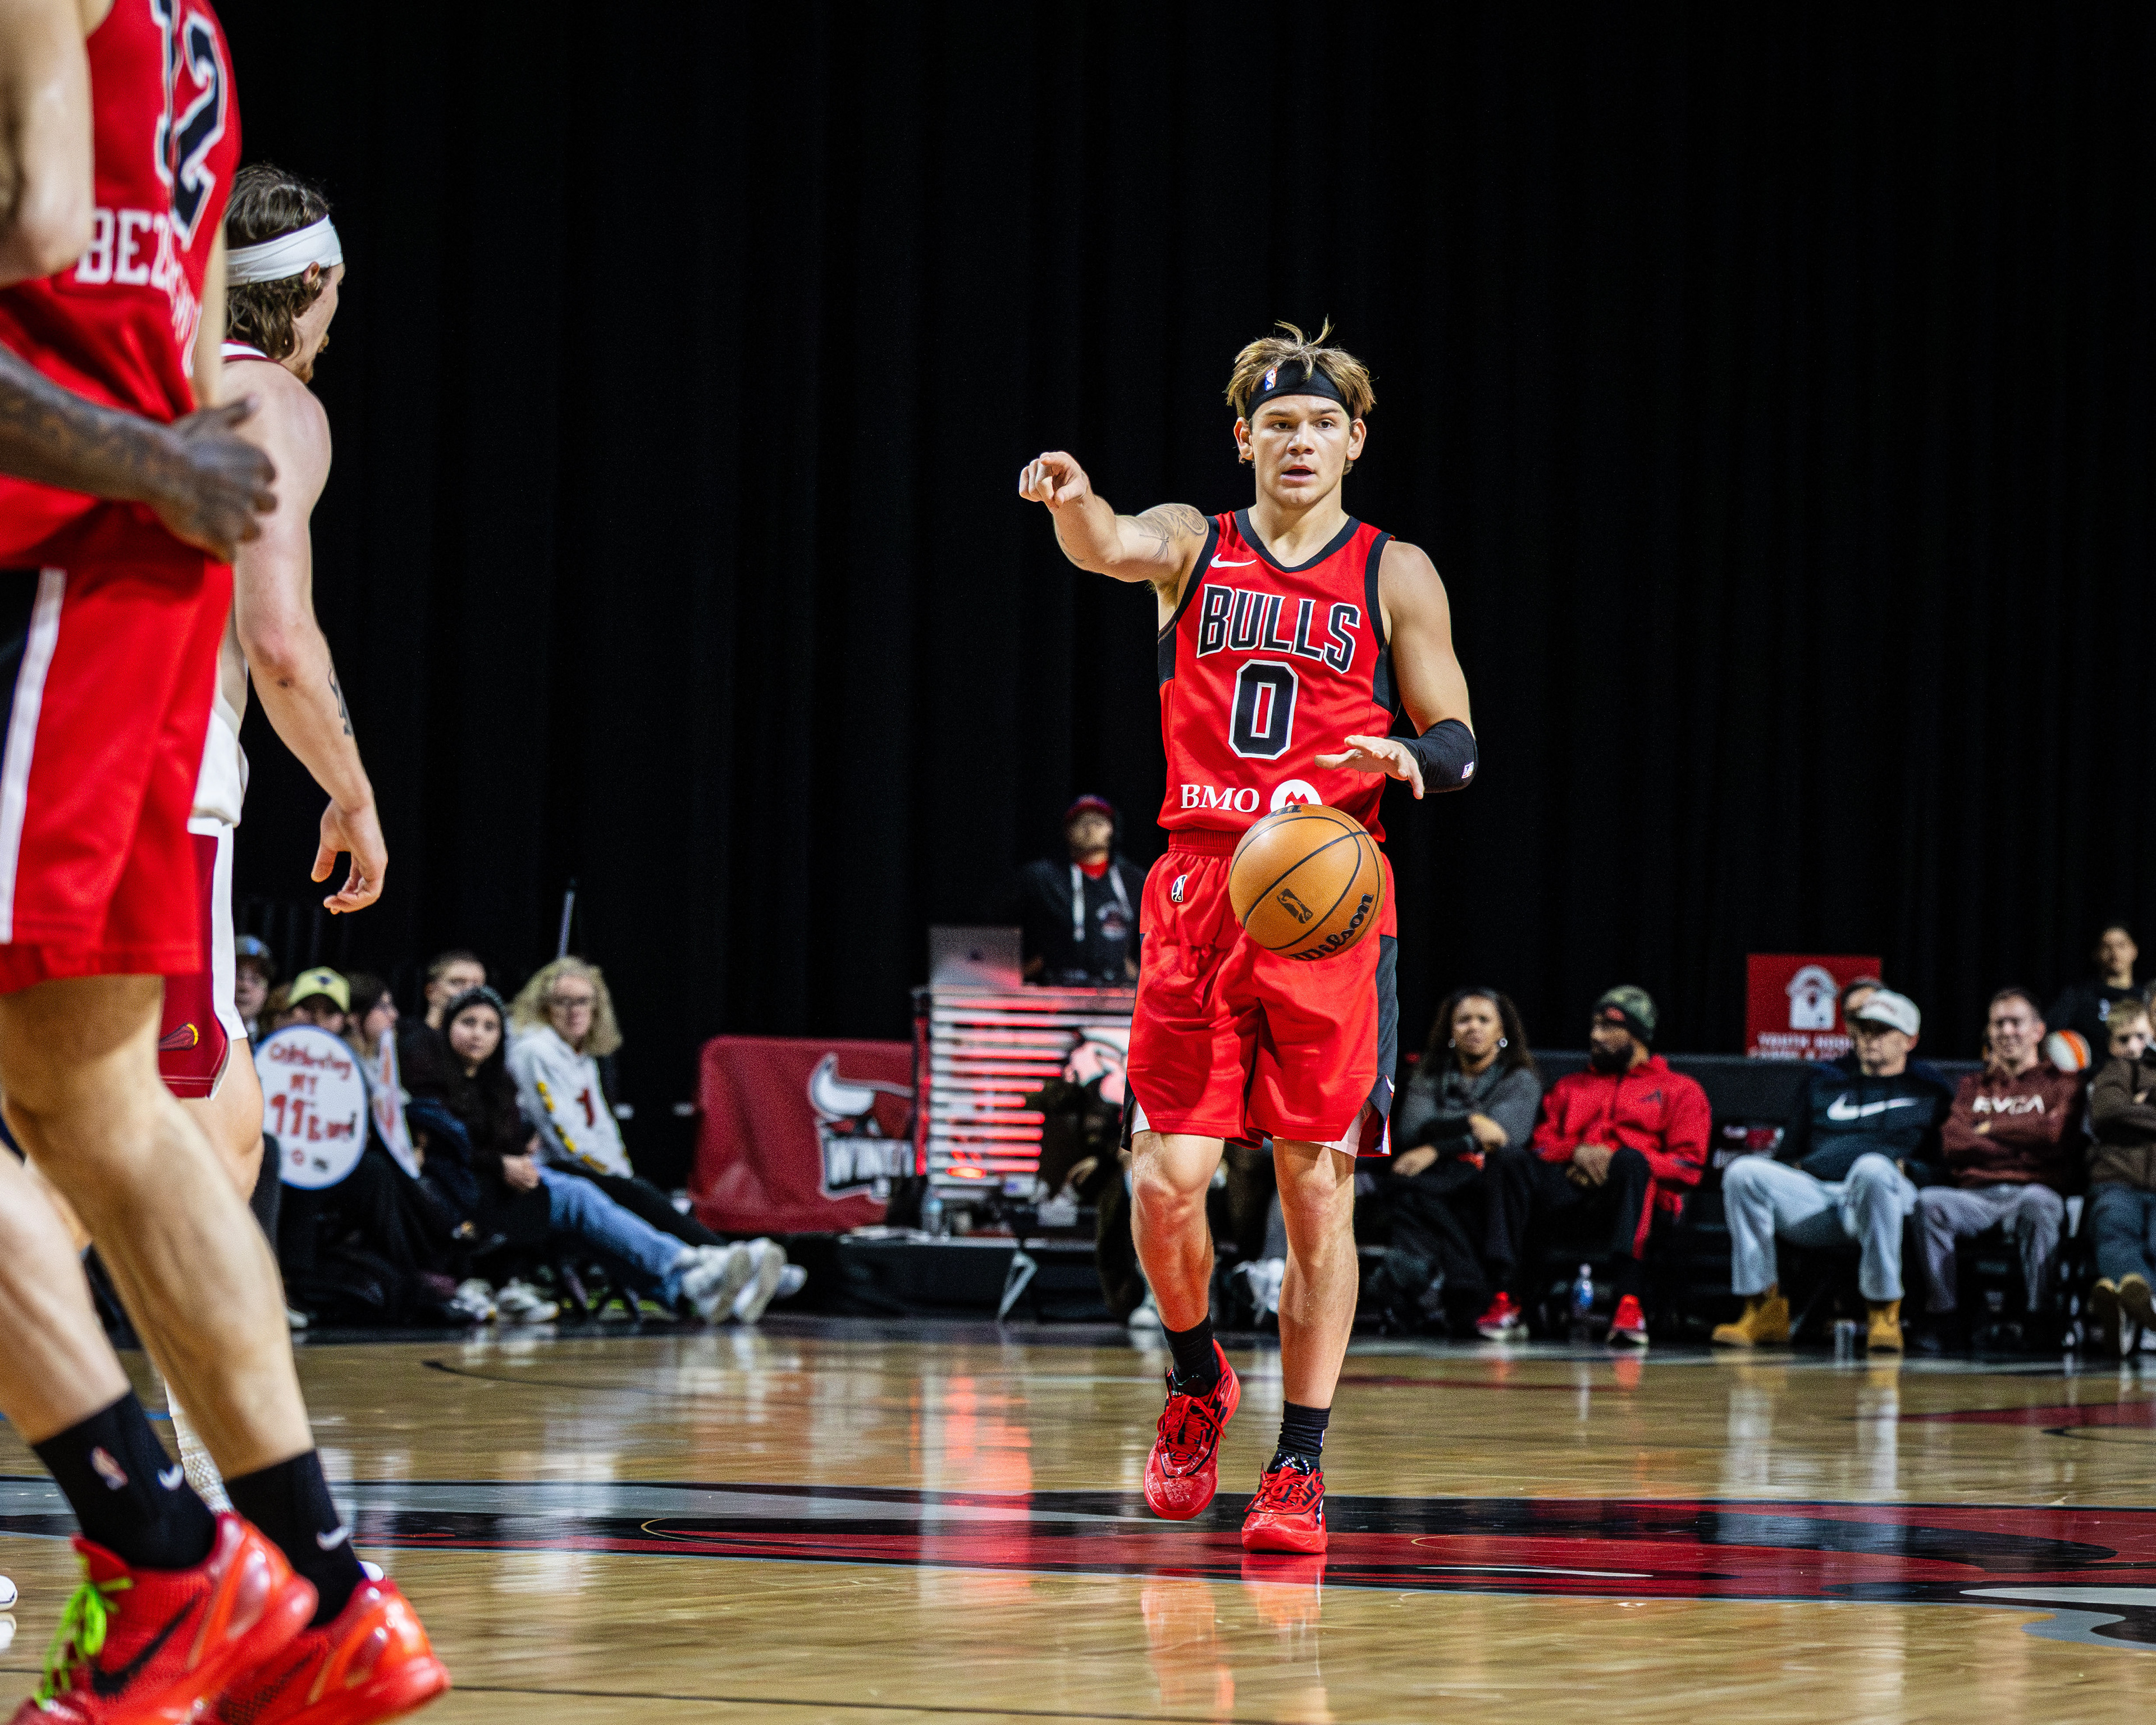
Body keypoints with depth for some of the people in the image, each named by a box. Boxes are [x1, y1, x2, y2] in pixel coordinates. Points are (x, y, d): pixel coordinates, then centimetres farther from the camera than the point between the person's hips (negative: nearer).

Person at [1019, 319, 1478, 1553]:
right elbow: (1112, 548, -15)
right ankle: (1198, 1381, 23)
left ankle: (1301, 1465, 3)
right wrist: (1071, 504, -39)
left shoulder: (1395, 575, 8)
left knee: (1319, 1189, -3)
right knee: (1167, 1182, -6)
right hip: (1198, 890, 1)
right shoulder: (1195, 545, 9)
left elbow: (1457, 746, 8)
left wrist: (1409, 759, -17)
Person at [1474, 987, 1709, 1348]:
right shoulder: (1569, 1087, 33)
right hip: (1569, 1190, 3)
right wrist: (1577, 1151, -6)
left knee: (1630, 1162, -39)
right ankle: (1505, 1302, -37)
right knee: (1509, 1162, -26)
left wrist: (1618, 1160, -10)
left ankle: (1628, 1305, -51)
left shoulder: (1679, 1090, 20)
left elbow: (1688, 1167, 5)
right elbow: (1542, 1145, 18)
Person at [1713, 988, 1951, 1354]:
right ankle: (1764, 1311, -22)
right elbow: (1791, 1149, 31)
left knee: (1873, 1168, -42)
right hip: (1812, 1194, 4)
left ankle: (1884, 1313, -35)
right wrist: (1795, 1170, 9)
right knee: (1743, 1172, -24)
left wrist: (1905, 1169, -9)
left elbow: (1943, 1168, 10)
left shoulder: (1930, 1094, 21)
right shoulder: (1825, 1083, 33)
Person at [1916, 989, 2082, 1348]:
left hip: (2035, 1188, -2)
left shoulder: (2061, 1083, 20)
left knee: (2037, 1204, -41)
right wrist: (2026, 1142, -1)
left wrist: (1991, 1127, 6)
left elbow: (2058, 1133, -2)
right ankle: (1941, 1316, -32)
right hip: (1976, 1196, 2)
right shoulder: (1974, 1086, 27)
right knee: (1928, 1202, -32)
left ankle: (2041, 1315, -38)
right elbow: (1953, 1143, 8)